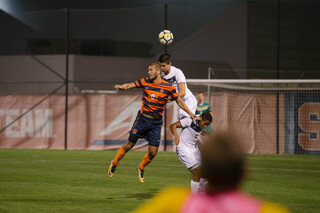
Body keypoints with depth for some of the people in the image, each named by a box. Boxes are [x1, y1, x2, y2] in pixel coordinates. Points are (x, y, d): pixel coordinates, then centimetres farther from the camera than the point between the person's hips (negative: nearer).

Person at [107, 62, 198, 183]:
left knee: (153, 152, -1)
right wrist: (120, 86, -25)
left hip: (156, 122, 0)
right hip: (143, 118, 0)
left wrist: (190, 113, 3)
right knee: (130, 144, 3)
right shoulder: (145, 82, 0)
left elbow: (179, 101, 7)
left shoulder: (168, 87, -3)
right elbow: (129, 85, -3)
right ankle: (114, 163, 27)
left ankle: (141, 168, 29)